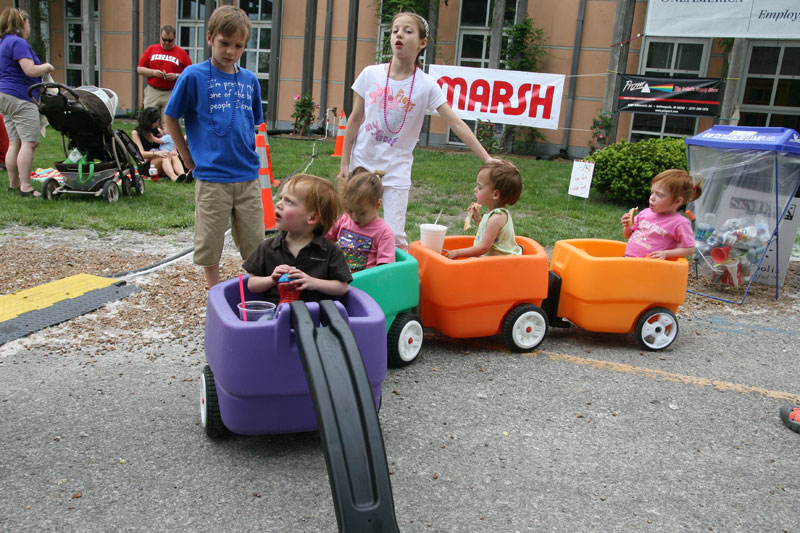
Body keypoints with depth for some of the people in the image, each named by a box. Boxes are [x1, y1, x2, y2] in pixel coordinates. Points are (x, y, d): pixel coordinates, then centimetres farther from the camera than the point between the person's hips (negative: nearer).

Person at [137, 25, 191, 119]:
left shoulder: (181, 53, 6)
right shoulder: (151, 49, 10)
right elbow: (139, 69, 10)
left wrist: (176, 76, -11)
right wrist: (154, 72, -7)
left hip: (171, 94, -2)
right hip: (152, 92, 2)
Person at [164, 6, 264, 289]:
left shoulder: (250, 80, 7)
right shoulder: (194, 75, -5)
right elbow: (171, 118, 2)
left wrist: (248, 153, 10)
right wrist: (188, 157, 0)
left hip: (248, 176, 3)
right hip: (211, 176, -3)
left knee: (255, 242, 10)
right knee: (210, 243, 7)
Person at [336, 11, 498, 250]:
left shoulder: (426, 85, -7)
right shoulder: (371, 74, -3)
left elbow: (457, 124, -8)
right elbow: (355, 120, 4)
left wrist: (487, 159, -13)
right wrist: (344, 163, 4)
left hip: (396, 170, -2)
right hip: (362, 163, 2)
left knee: (395, 237, -7)